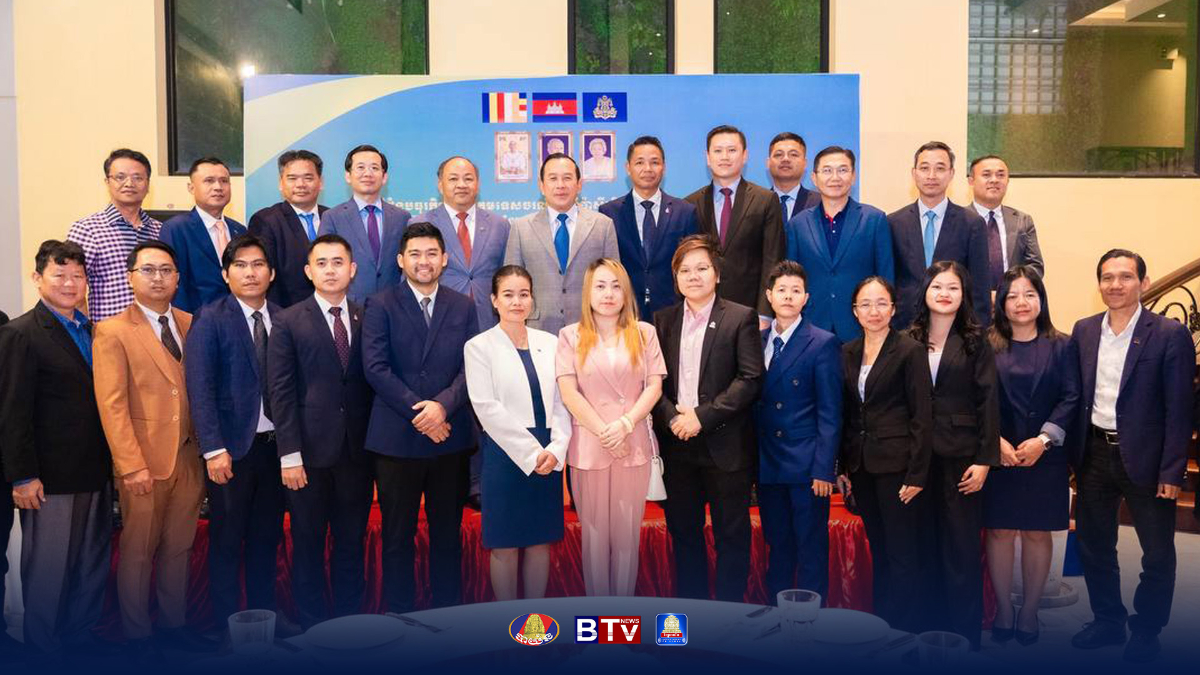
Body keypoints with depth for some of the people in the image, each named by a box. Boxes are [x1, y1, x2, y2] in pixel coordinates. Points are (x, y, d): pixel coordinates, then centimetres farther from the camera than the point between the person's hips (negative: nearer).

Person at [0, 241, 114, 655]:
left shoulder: (89, 332, 11)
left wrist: (109, 464, 12)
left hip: (95, 474, 7)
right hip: (51, 479, -7)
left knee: (93, 565, 15)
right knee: (48, 571, 6)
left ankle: (81, 637, 30)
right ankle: (44, 650, 22)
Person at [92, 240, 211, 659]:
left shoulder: (191, 325, 8)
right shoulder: (113, 332, -5)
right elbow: (111, 405, -10)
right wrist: (132, 465, -15)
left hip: (189, 456, 4)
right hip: (143, 460, -4)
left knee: (179, 547, 14)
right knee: (138, 551, 7)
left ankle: (173, 625, 27)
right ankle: (138, 634, 22)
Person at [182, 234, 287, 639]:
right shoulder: (210, 320, -5)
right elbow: (201, 389, -11)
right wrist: (214, 449, -17)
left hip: (274, 444, 4)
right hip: (232, 447, -4)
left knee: (267, 537, 14)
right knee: (226, 540, 7)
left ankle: (264, 617, 27)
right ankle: (227, 624, 20)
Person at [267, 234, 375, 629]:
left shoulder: (367, 320, 6)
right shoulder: (289, 322, 0)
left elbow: (372, 384, 6)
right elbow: (281, 393, -5)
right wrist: (290, 454, -10)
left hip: (357, 451, 2)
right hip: (310, 451, -2)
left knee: (352, 544, 11)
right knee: (308, 545, 8)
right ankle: (312, 628, 21)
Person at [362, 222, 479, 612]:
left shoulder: (463, 308, 9)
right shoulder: (381, 306, 1)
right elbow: (376, 368, -8)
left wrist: (442, 405, -16)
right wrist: (418, 412, -15)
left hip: (450, 435, 2)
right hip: (397, 436, -2)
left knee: (448, 531, 11)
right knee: (398, 533, 8)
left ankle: (448, 609, 23)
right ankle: (399, 614, 20)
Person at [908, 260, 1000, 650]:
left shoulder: (975, 343, 2)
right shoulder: (909, 341, 7)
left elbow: (988, 403, -2)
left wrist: (985, 460, -9)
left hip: (960, 457, -2)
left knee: (962, 547, 3)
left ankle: (965, 633, 14)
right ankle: (929, 628, 20)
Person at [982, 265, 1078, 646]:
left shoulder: (1060, 346, 3)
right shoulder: (987, 347, 2)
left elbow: (1070, 398, -2)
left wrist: (1043, 440, -13)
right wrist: (996, 441, -13)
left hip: (1045, 456, 0)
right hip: (997, 455, 0)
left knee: (1038, 533, 7)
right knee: (1000, 531, 4)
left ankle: (1029, 612, 19)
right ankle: (1003, 611, 16)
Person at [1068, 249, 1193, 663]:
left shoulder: (1170, 335, -9)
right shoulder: (1084, 331, 4)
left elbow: (1179, 409, -11)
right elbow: (1073, 393, 7)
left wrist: (1171, 472, -13)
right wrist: (1071, 452, 3)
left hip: (1144, 458, -4)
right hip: (1094, 454, 4)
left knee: (1158, 553, 8)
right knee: (1093, 546, 15)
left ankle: (1146, 630, 28)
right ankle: (1108, 621, 33)